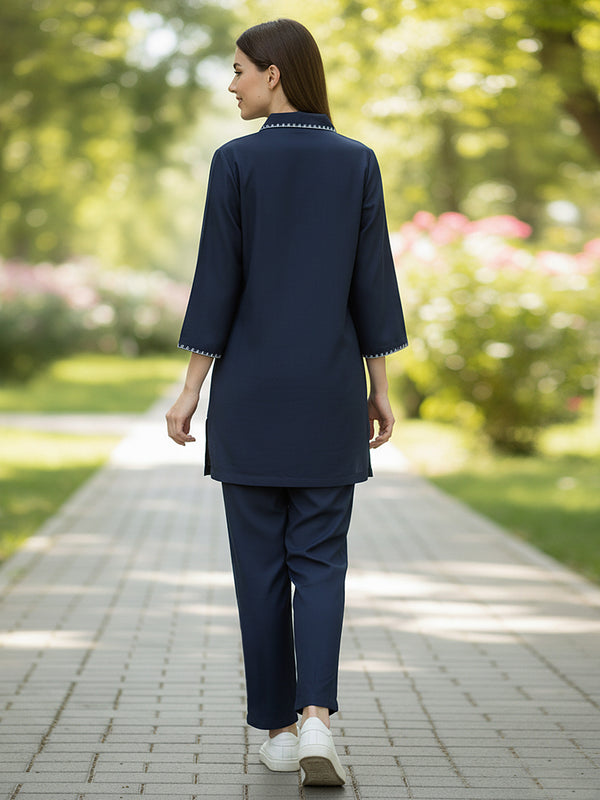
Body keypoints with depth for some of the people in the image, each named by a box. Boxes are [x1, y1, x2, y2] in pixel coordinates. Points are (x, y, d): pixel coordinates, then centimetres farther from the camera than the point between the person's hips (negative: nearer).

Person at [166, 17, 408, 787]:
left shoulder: (235, 160, -6)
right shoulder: (358, 160, 1)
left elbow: (217, 283, -8)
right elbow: (372, 283, 1)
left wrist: (190, 389, -2)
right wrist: (380, 390, 7)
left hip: (251, 389, -1)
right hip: (329, 392, 2)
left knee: (260, 563, 9)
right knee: (320, 560, 6)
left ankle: (277, 727, 14)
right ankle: (316, 718, -12)